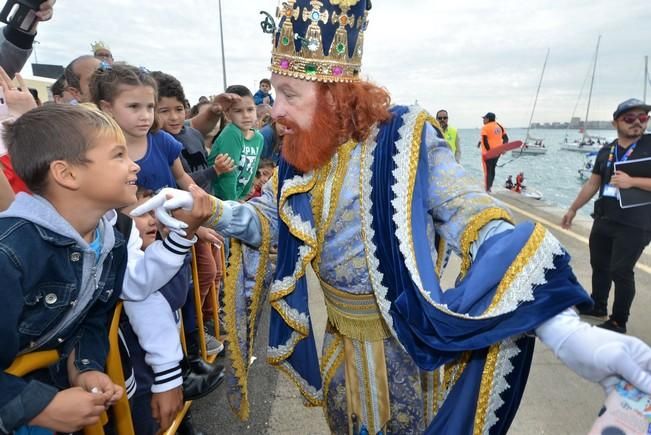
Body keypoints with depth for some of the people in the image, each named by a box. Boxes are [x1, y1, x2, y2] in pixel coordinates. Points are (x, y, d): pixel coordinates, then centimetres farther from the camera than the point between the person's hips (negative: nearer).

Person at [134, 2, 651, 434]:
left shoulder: (404, 142, -23)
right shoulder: (299, 154, -4)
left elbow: (477, 225, -29)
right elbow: (267, 220, 0)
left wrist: (568, 332, -40)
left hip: (402, 343, -5)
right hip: (341, 336, 6)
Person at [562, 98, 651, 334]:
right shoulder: (606, 151, 9)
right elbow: (592, 184, 15)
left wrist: (631, 181, -25)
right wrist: (573, 209, 16)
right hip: (603, 220, 6)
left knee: (621, 271, -1)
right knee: (599, 265, 16)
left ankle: (618, 322, 14)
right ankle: (598, 306, 35)